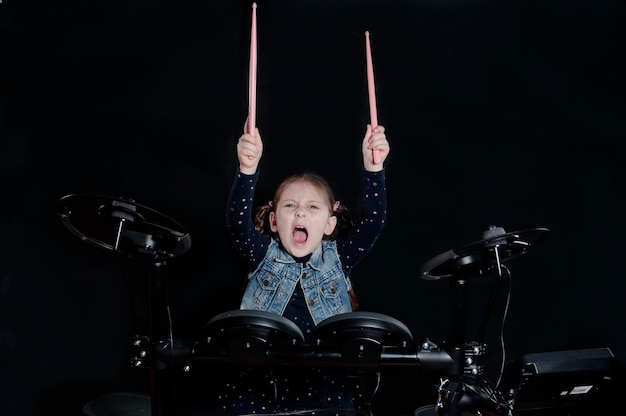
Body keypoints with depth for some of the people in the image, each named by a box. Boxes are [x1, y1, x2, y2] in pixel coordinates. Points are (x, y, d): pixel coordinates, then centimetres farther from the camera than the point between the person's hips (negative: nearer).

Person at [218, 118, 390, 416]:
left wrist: (372, 167, -23)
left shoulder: (338, 258, 6)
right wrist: (248, 169, -30)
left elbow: (373, 219, -7)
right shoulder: (264, 255, 5)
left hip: (325, 376, 0)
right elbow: (238, 220, -13)